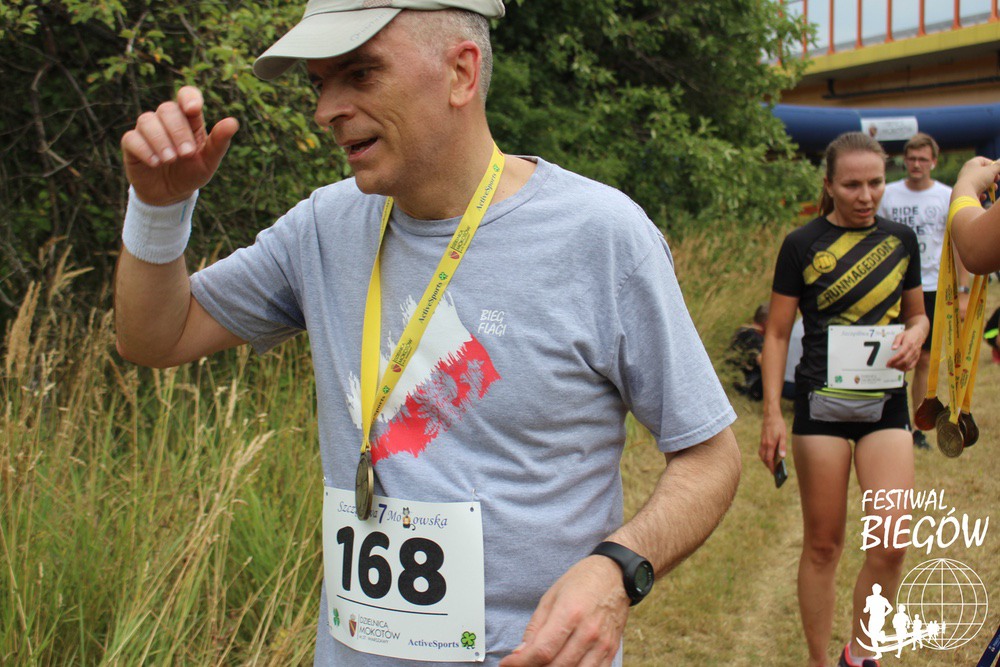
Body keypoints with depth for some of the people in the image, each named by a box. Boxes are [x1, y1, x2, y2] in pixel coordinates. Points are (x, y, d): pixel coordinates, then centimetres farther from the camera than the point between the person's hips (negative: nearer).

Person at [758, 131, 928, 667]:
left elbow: (916, 315, 17)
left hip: (885, 402, 3)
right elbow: (777, 334, -1)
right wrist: (771, 413, -8)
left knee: (891, 544, -8)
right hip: (822, 402, -3)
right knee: (822, 544, 5)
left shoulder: (900, 239, 6)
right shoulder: (802, 245, -4)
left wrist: (913, 338, -7)